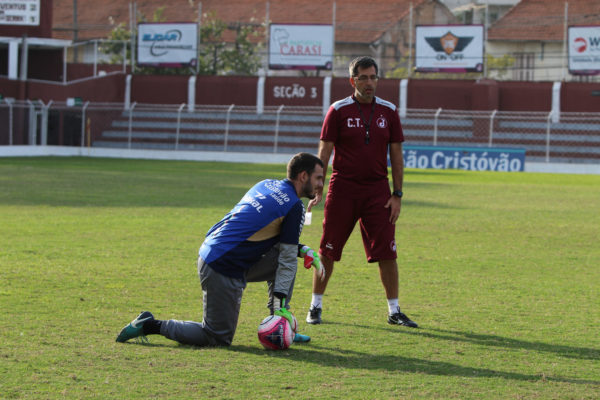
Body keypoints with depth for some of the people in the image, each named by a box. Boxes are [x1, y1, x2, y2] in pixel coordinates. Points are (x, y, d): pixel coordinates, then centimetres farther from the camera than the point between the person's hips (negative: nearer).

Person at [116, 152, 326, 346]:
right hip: (224, 272, -9)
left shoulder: (267, 185, 14)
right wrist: (281, 307, -10)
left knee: (287, 253, 15)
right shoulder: (294, 206, -10)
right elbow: (287, 258, -10)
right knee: (219, 338, 0)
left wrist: (302, 250, 20)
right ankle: (151, 325, 1)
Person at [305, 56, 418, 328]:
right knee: (328, 251, 2)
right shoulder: (338, 110, -1)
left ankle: (394, 311, 6)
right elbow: (324, 153, -2)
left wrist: (397, 194, 3)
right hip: (342, 190, -2)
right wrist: (317, 192, -9)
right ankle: (315, 306, 15)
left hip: (378, 191, 2)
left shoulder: (388, 111, 6)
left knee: (387, 252, -3)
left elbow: (396, 155, 9)